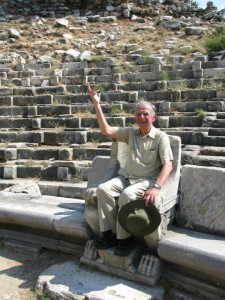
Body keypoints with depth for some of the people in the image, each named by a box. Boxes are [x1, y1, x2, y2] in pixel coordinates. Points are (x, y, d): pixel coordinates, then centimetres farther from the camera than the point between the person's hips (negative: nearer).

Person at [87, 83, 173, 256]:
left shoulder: (161, 137, -5)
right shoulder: (130, 133, 9)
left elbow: (168, 165, -15)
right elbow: (106, 130, 1)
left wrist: (157, 187, -31)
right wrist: (97, 104, -5)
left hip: (147, 180, -5)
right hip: (126, 177, 5)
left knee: (127, 194, -33)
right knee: (103, 189, -20)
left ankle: (124, 238, -15)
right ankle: (109, 233, -12)